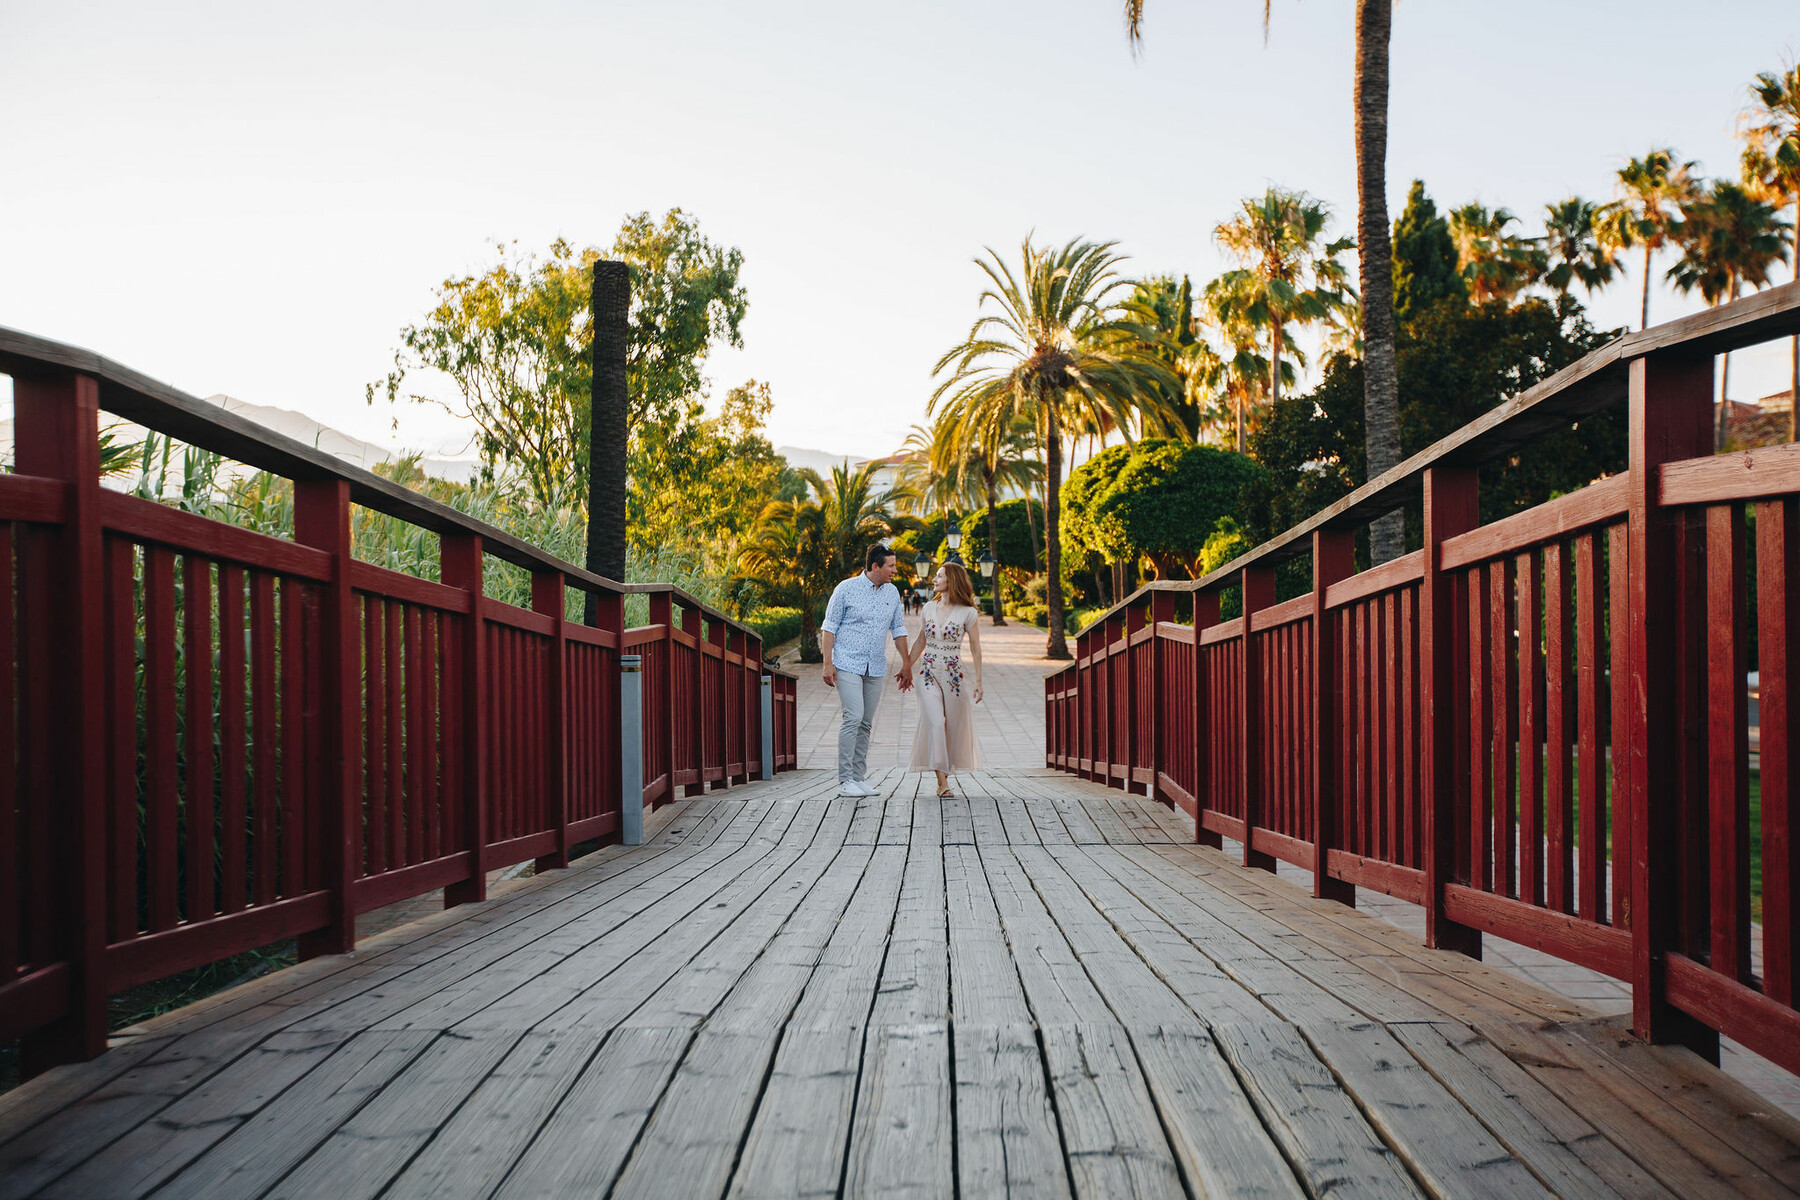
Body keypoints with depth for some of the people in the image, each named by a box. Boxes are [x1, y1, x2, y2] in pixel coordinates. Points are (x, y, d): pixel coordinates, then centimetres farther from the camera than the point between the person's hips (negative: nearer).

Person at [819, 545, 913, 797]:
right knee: (853, 717, -15)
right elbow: (829, 627, -3)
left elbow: (898, 629, 18)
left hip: (876, 669, 5)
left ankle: (859, 777, 13)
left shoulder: (892, 592, 10)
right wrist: (828, 663, -10)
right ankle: (844, 780, -11)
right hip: (848, 665, -5)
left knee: (866, 723, 6)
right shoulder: (846, 589, -5)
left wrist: (906, 664, 16)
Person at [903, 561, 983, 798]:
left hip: (954, 673, -2)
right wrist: (906, 668, 17)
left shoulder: (968, 613, -4)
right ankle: (942, 781, -11)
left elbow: (975, 649, -2)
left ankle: (944, 774, 23)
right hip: (928, 672, 2)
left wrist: (978, 681, -4)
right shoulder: (929, 607, 6)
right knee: (935, 723, -11)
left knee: (954, 725, 5)